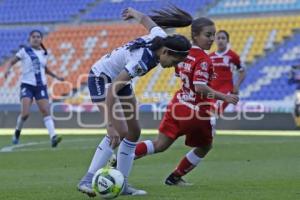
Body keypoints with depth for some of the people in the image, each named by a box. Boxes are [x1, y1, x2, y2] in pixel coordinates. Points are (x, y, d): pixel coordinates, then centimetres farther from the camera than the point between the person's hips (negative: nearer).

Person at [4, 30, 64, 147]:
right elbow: (11, 62, 0)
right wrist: (7, 70, -20)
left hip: (41, 86, 3)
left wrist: (55, 76, 28)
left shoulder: (44, 53, 12)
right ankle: (17, 132, 14)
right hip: (27, 85, -3)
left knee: (46, 111, -10)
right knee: (25, 113, -15)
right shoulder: (25, 51, 0)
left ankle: (53, 137, -18)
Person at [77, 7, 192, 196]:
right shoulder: (142, 60, -39)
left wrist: (134, 12, 29)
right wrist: (111, 125, -44)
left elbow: (145, 19, 6)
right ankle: (87, 181, -21)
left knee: (134, 132, 4)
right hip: (101, 78, -9)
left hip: (120, 79, 9)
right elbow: (111, 91, -41)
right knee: (120, 132, -23)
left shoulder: (161, 37, -17)